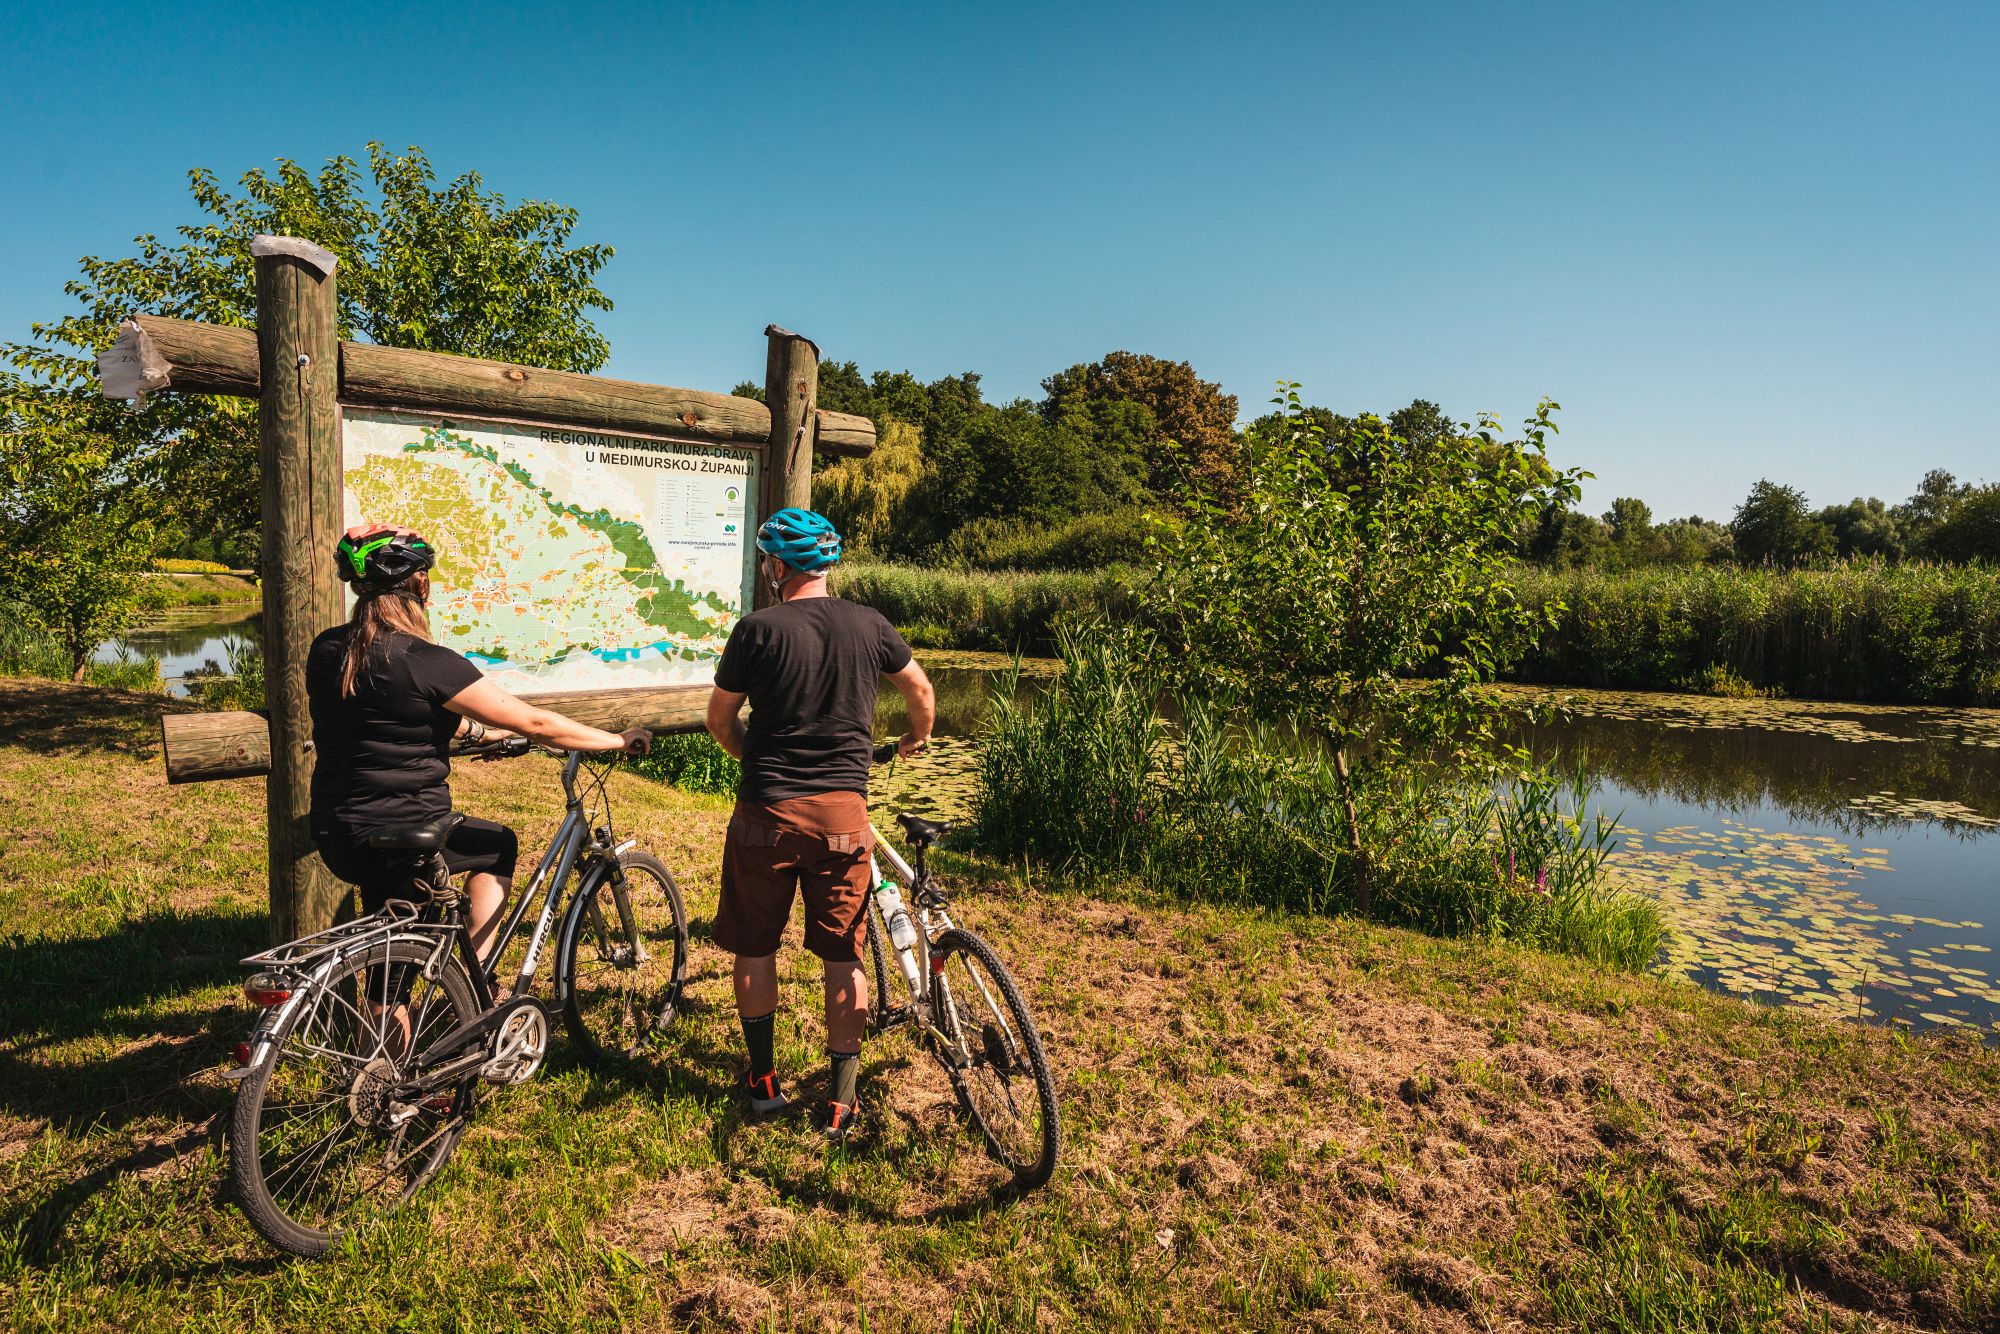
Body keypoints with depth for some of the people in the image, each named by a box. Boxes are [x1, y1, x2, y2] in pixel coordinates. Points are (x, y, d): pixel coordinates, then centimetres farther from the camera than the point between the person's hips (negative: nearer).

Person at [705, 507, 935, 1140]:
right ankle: (842, 1100, 15)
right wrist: (915, 739, 35)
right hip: (844, 811, 2)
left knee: (755, 948, 16)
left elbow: (720, 719, 2)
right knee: (843, 956, 9)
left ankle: (763, 1081, 28)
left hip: (768, 809, -2)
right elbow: (923, 691, 14)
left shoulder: (758, 629, -7)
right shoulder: (870, 625, 1)